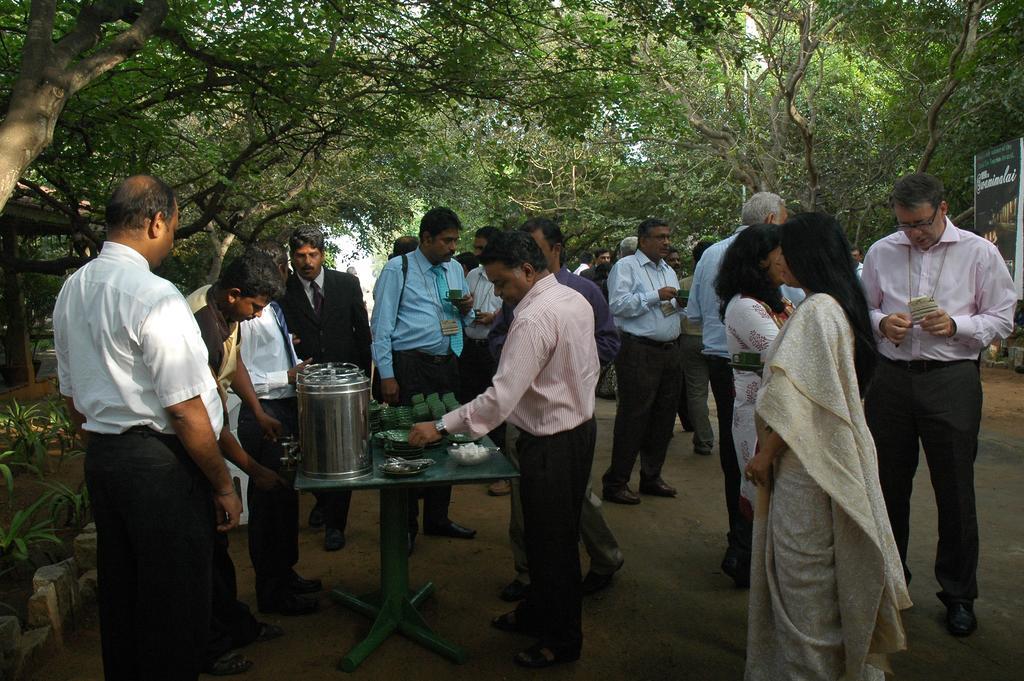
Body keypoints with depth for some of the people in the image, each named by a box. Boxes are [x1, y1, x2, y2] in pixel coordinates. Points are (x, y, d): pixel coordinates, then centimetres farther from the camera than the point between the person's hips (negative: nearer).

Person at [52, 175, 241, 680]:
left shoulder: (71, 290, 8)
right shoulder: (154, 296, -19)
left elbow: (71, 396, 16)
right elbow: (186, 412, -19)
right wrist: (223, 486, -10)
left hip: (100, 461, 9)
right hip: (160, 464, -9)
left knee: (119, 592, 22)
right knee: (175, 602, 5)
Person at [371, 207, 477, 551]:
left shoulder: (455, 269, 12)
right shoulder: (398, 269, -4)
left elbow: (466, 320, 21)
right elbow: (382, 324, -7)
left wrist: (467, 309, -4)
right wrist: (387, 375, -12)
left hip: (447, 365, 6)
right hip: (411, 365, -5)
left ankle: (437, 518, 28)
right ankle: (406, 525, 17)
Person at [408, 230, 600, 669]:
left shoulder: (534, 319, -25)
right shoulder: (576, 300, 4)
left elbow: (501, 398, -28)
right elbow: (589, 368, 14)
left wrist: (441, 427, -22)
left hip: (551, 444, -10)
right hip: (581, 426, 10)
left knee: (553, 543, 7)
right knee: (550, 534, 23)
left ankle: (561, 641, 26)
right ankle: (536, 614, 41)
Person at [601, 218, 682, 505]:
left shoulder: (669, 271, 21)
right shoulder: (625, 267, -3)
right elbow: (618, 305, -16)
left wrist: (682, 303, 6)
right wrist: (655, 296, -17)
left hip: (669, 351, 8)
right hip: (639, 351, -8)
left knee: (663, 416, 12)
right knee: (633, 418, -6)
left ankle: (651, 477, 26)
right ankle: (615, 483, 3)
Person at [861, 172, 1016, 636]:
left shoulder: (979, 253, 0)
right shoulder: (881, 252, 6)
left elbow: (1002, 319, 2)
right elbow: (863, 308, 15)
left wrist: (955, 326, -16)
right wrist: (881, 322, -7)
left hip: (951, 380, -2)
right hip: (890, 377, 3)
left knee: (954, 491, 5)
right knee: (888, 485, 12)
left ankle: (958, 594, 24)